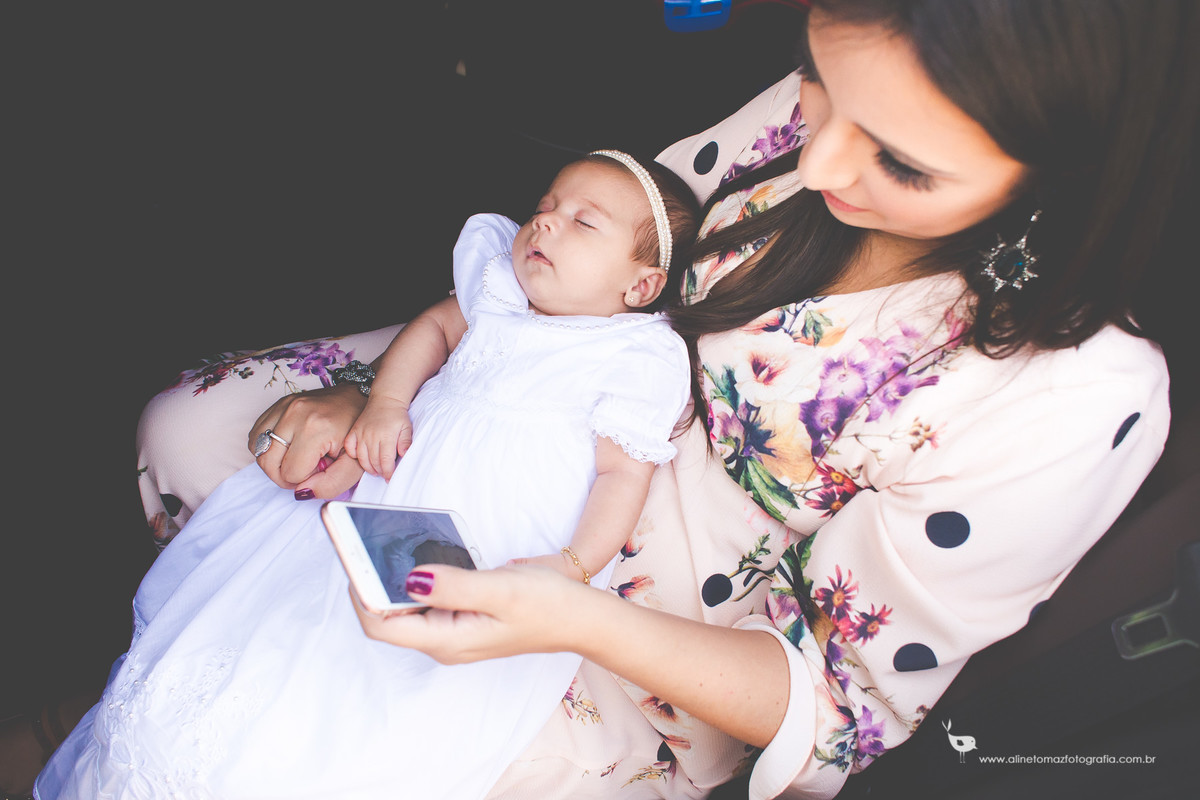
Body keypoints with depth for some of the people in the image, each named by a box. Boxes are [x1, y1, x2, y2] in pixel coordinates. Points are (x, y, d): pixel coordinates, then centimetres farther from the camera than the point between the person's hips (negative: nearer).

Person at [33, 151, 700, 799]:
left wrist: (573, 568, -24)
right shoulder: (499, 288, 7)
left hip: (500, 573, -7)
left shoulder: (641, 354, -10)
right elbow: (437, 325, 21)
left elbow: (625, 473, -11)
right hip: (391, 500, 7)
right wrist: (387, 402, 4)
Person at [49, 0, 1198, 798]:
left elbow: (853, 703, -19)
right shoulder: (832, 103, -17)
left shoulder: (1081, 403, -30)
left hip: (674, 652, -4)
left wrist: (574, 619, -34)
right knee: (180, 433, 7)